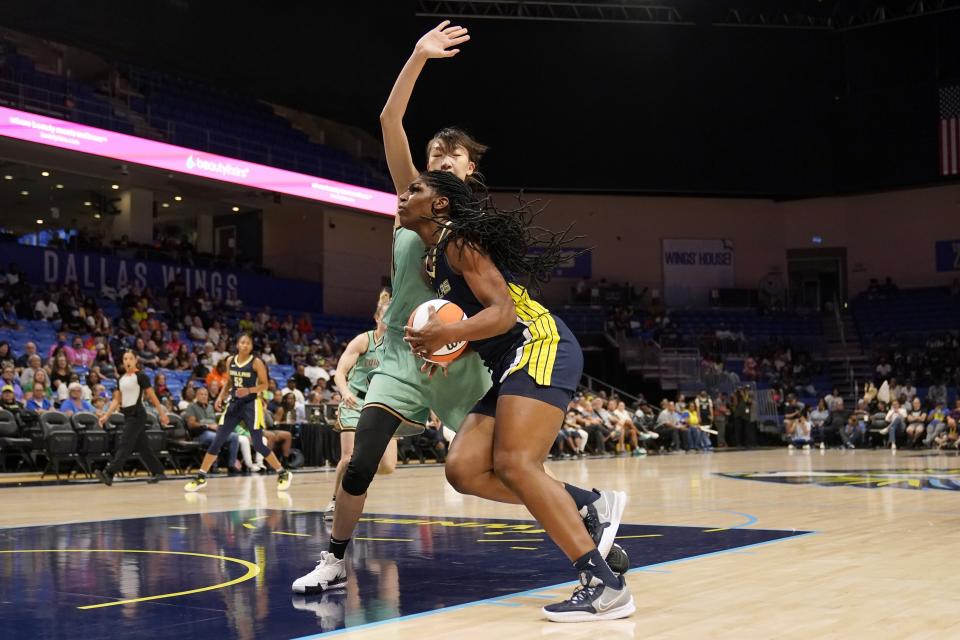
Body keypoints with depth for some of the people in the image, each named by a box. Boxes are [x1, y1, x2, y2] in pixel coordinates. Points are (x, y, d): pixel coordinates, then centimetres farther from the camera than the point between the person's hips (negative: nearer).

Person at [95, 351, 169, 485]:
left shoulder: (141, 376, -6)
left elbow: (152, 396, -6)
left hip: (137, 414, -8)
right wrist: (107, 415, 5)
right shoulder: (121, 379, 14)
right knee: (142, 446, 10)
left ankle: (109, 473, -19)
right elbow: (116, 400, 15)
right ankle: (158, 472, 18)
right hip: (128, 414, 8)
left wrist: (162, 414, -6)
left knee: (125, 444, -12)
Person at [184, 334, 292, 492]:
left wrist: (248, 390, -23)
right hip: (234, 403, 5)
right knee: (217, 441, 1)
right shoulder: (230, 360, 6)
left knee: (258, 444, -7)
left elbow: (264, 385, -8)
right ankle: (201, 477, 9)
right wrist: (220, 397, 4)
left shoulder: (256, 362, -8)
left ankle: (283, 474, 6)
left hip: (251, 404, -5)